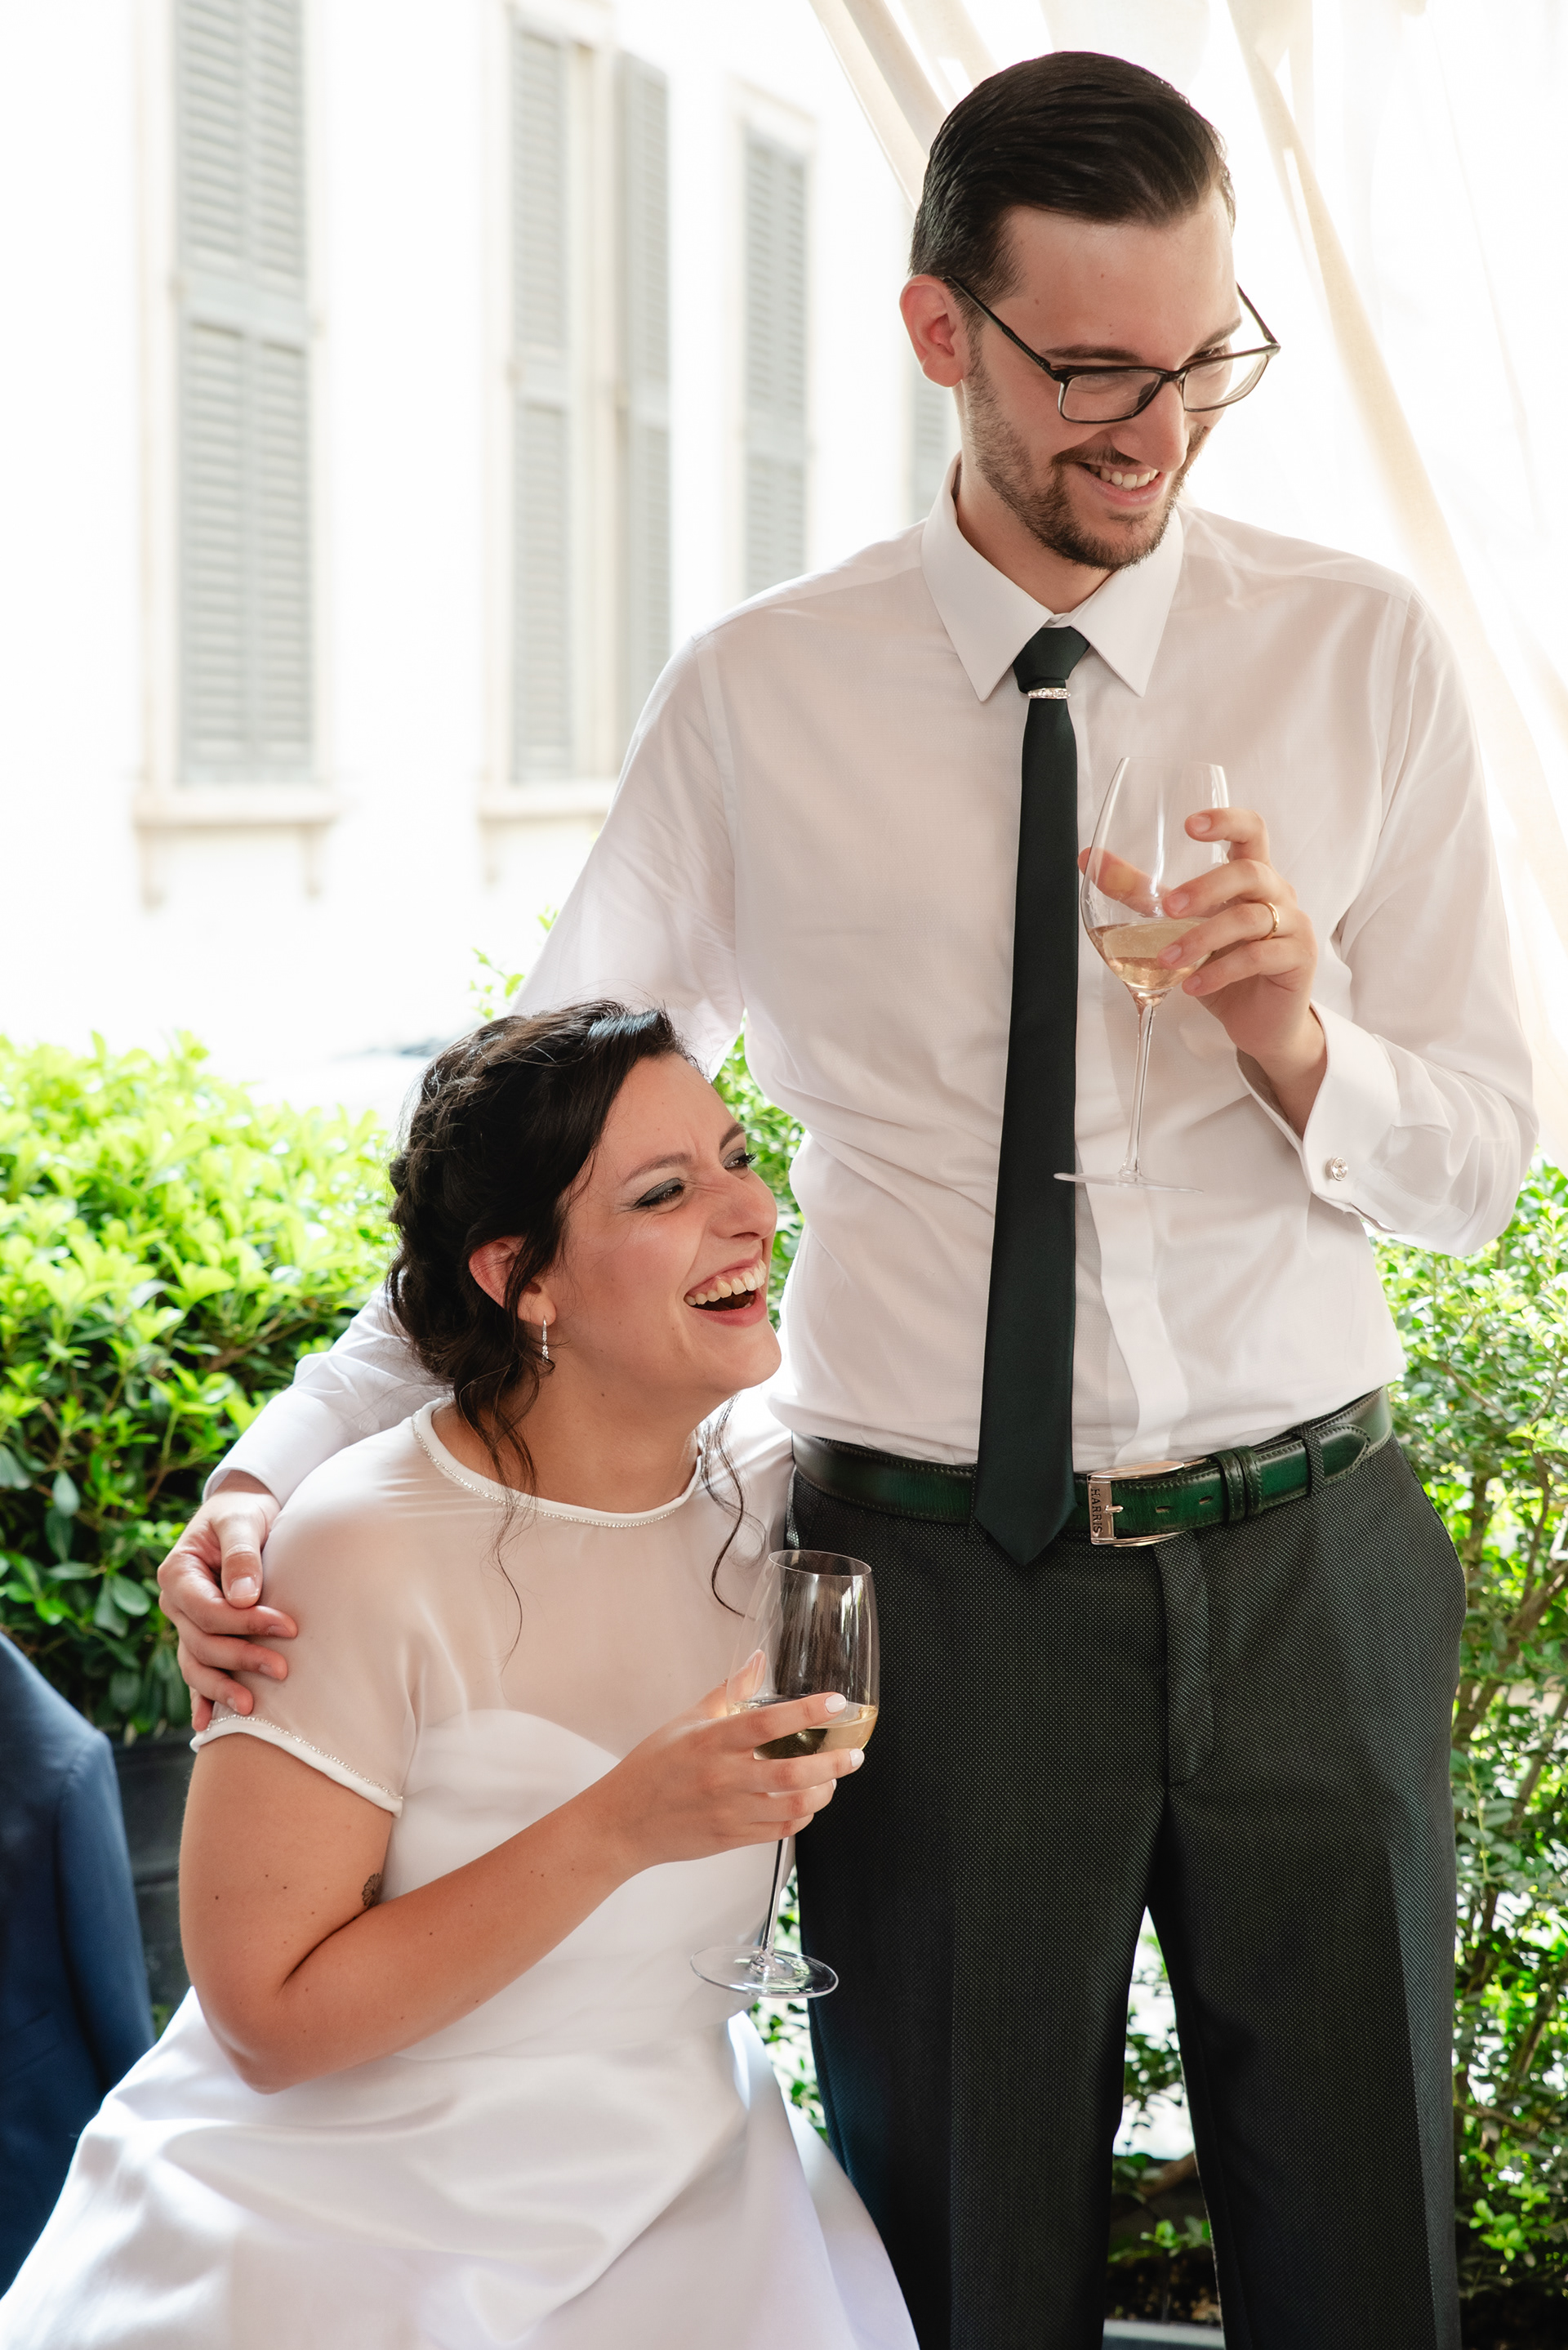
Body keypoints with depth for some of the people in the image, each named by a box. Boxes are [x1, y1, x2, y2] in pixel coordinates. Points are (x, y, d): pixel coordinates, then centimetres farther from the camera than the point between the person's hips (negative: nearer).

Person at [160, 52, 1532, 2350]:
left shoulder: (1359, 651, 1)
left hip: (1306, 1568, 1)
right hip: (938, 1581, -1)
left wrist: (1304, 1050, -17)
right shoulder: (760, 700, -1)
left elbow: (1484, 1158, 5)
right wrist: (283, 1461, -10)